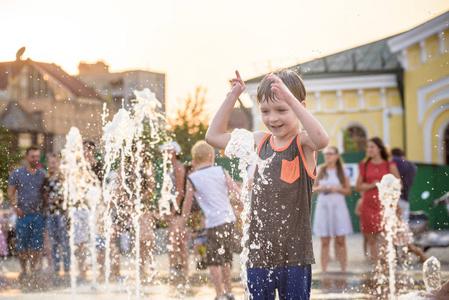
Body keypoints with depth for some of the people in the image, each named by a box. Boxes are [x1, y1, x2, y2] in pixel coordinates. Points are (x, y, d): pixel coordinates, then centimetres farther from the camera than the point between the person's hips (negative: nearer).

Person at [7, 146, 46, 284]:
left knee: (37, 245, 0)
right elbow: (10, 192, 4)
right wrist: (15, 207, -8)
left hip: (38, 214, 1)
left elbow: (46, 193, 9)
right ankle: (23, 270, 18)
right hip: (23, 215, -1)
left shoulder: (42, 174, 8)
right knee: (22, 244, 4)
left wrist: (45, 208, -4)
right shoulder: (17, 173, 3)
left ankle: (34, 270, 9)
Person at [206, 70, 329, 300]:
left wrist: (289, 98, -34)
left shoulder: (303, 142, -6)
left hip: (294, 254, -4)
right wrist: (233, 96, 9)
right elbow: (214, 136, 16)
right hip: (258, 252, 5)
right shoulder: (259, 142, 9)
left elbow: (321, 139, -31)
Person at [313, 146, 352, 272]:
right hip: (323, 206, 1)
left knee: (340, 241, 1)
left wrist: (337, 189, -12)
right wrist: (319, 188, -10)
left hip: (338, 206, 0)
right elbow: (313, 187, 11)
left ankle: (343, 270, 6)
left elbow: (348, 190, 5)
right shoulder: (320, 170, 5)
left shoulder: (342, 172, 4)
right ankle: (324, 271, 4)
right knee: (324, 242, 1)